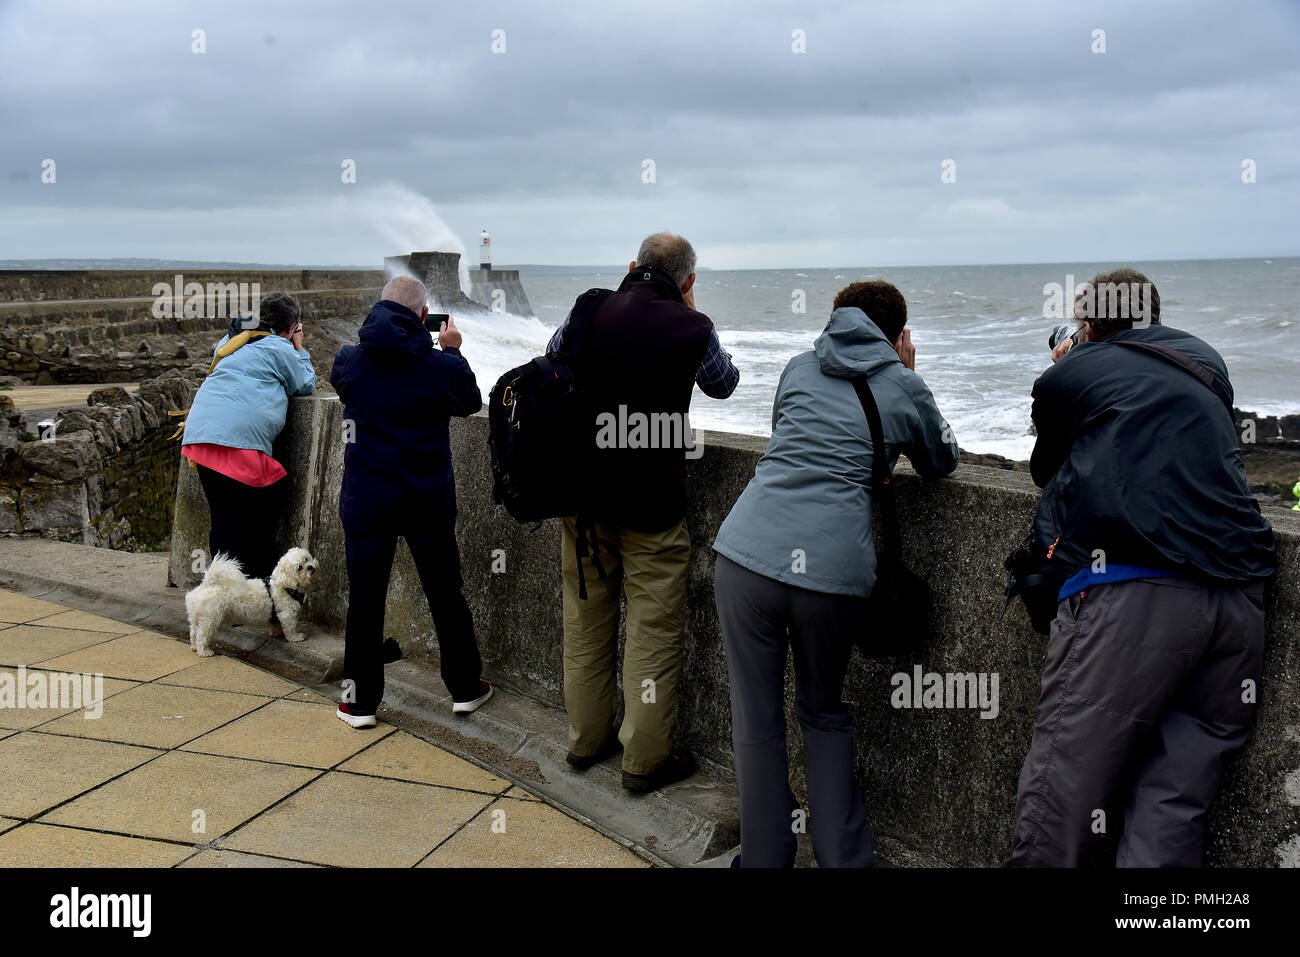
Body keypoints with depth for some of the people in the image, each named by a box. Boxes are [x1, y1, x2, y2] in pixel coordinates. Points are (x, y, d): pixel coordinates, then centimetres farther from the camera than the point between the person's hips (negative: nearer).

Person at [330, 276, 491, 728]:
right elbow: (471, 402, 11)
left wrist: (379, 338, 18)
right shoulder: (444, 366, -9)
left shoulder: (349, 361, -6)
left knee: (365, 598, 9)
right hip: (429, 502, 0)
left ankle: (362, 700, 16)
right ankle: (465, 689, 24)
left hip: (366, 501, 0)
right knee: (446, 594, 13)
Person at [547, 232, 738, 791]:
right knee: (653, 631, 6)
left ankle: (586, 740, 30)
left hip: (583, 494, 5)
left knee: (586, 621, 16)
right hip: (651, 502, -4)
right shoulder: (691, 328, -11)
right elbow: (723, 384, 10)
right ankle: (645, 760, 12)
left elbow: (552, 358, 20)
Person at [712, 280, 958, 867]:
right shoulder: (904, 388, 13)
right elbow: (942, 463, 29)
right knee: (824, 716, 21)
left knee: (756, 725, 13)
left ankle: (766, 858, 21)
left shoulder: (799, 369, 19)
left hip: (748, 554, 1)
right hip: (835, 571, 0)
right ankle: (843, 858, 22)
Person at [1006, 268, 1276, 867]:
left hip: (1131, 595, -5)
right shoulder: (1205, 363, 24)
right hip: (1238, 596, 5)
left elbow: (1045, 467, 26)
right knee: (1175, 804, 8)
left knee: (1064, 799, 0)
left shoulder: (1069, 373, 12)